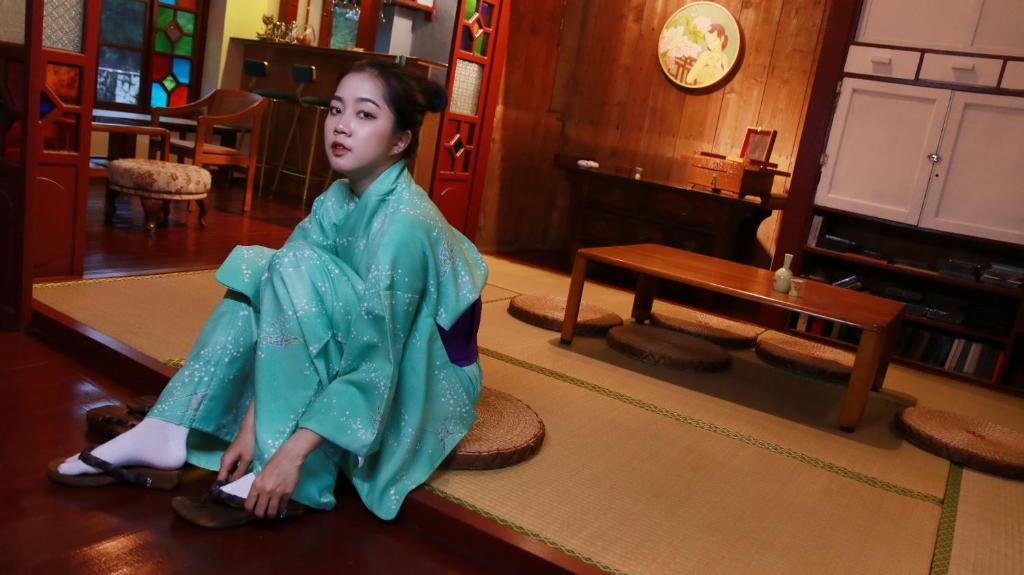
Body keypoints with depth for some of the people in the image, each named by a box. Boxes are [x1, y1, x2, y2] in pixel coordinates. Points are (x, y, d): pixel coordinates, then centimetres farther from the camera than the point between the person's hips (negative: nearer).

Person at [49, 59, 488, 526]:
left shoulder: (404, 223, -27)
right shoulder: (338, 200, -3)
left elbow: (375, 369, -29)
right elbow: (284, 304, -8)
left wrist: (291, 455, -29)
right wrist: (250, 423, -14)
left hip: (422, 387, -8)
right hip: (368, 354, 8)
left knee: (296, 267, -24)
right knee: (259, 270, 0)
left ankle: (300, 483, -19)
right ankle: (166, 436, -2)